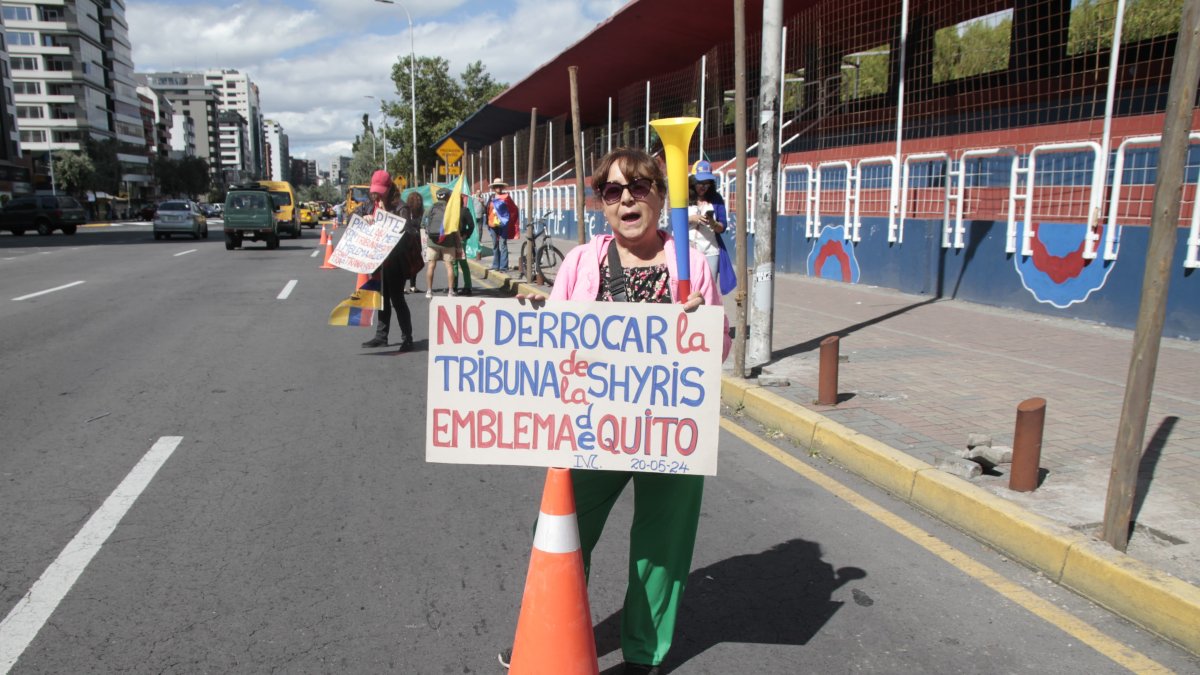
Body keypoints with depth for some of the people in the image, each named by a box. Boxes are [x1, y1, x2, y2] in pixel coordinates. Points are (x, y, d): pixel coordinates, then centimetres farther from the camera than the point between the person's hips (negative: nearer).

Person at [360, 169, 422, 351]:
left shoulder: (399, 207, -12)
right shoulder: (370, 206, 9)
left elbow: (407, 229, -21)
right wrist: (364, 219, -7)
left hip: (395, 260, -7)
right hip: (378, 259, 7)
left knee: (397, 299, -4)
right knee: (382, 299, 15)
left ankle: (407, 338, 4)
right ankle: (381, 336, 24)